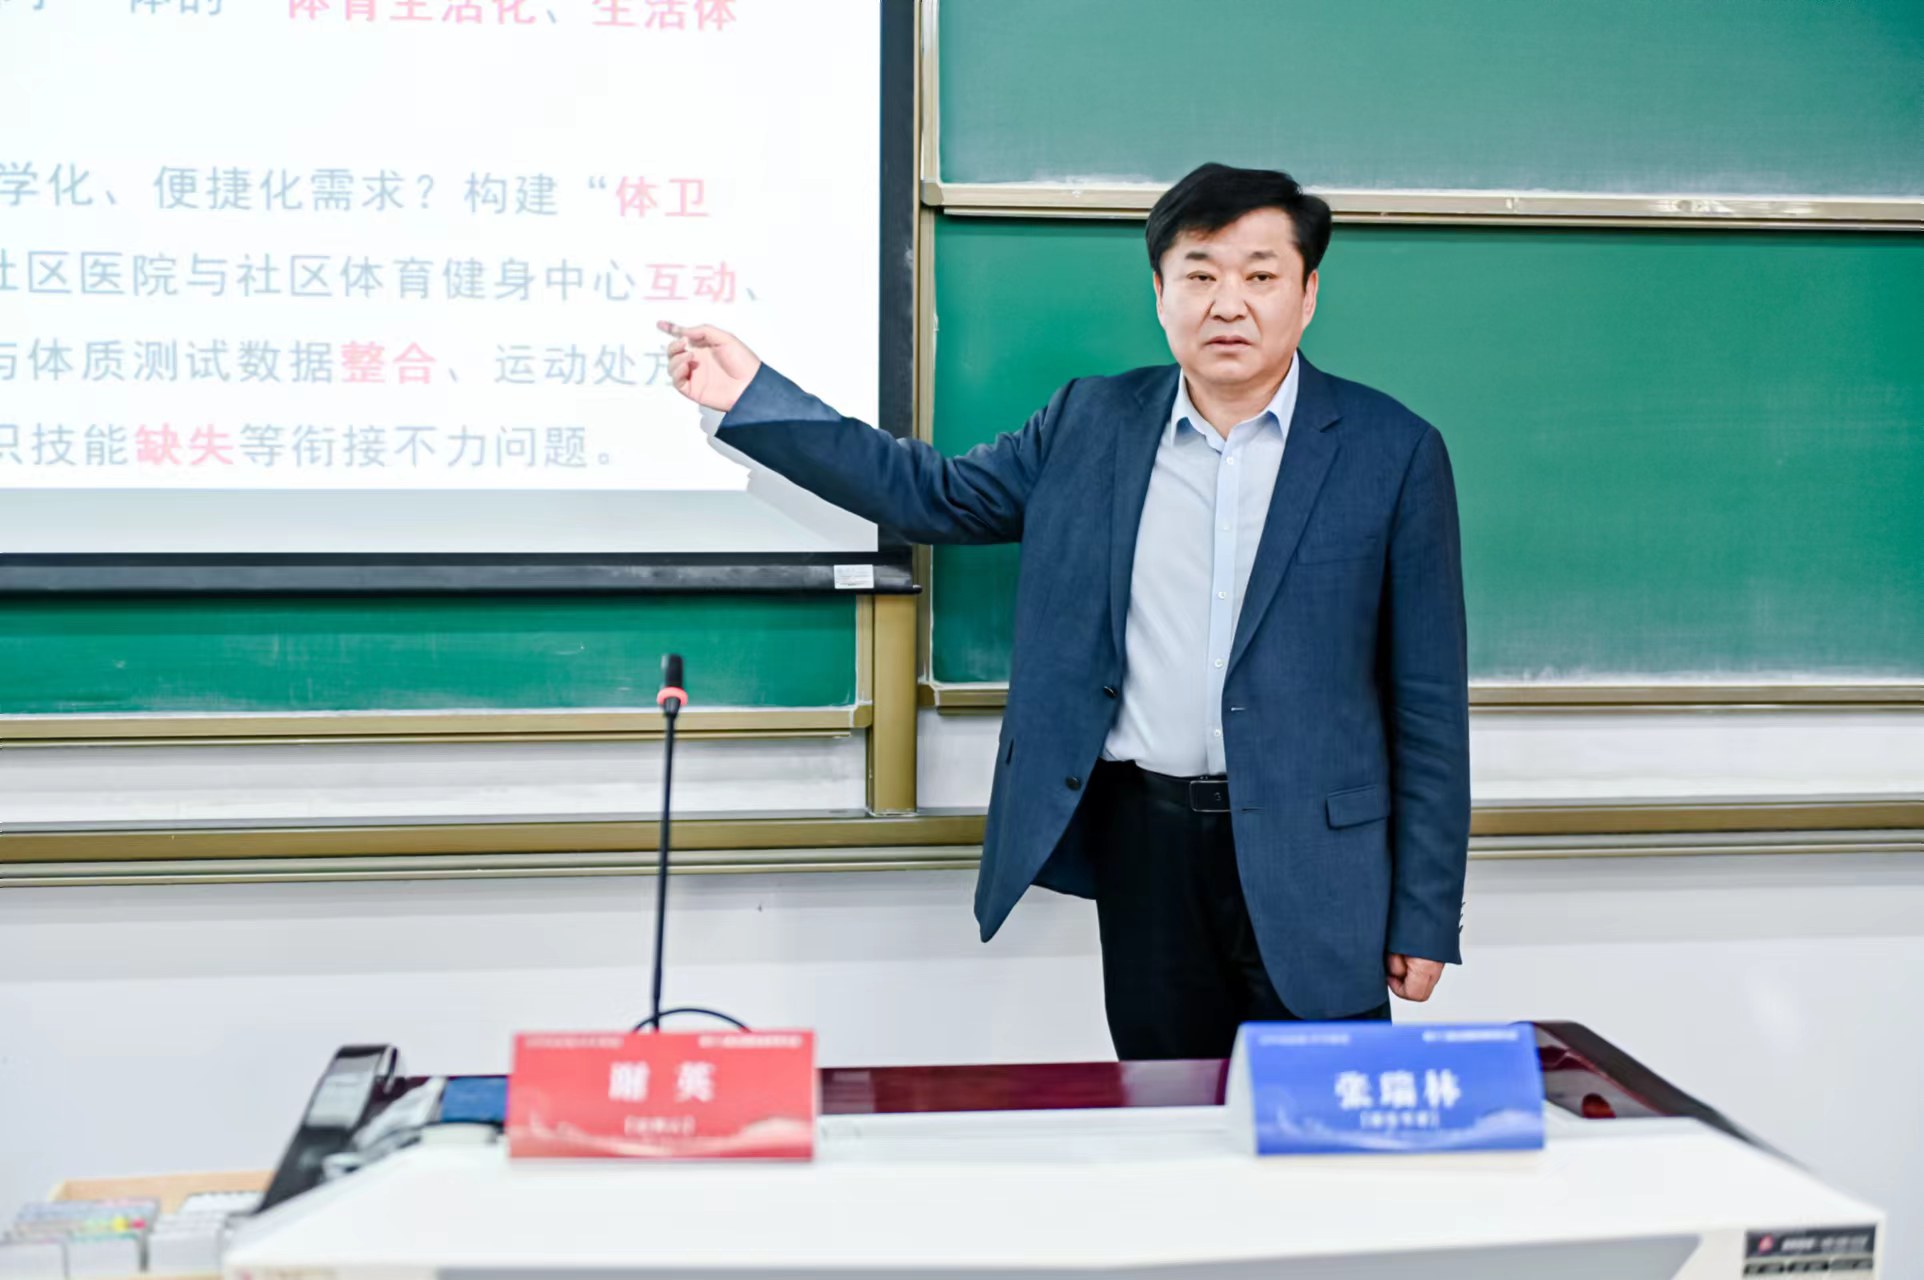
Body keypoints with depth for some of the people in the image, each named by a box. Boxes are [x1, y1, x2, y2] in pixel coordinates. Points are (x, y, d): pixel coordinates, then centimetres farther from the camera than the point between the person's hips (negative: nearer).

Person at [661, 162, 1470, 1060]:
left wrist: (1425, 915, -4)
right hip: (1142, 842, 3)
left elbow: (1429, 701, -2)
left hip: (1310, 859, -2)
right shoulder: (1094, 424, 6)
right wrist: (752, 396, 4)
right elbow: (936, 494, 12)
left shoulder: (1392, 452, -2)